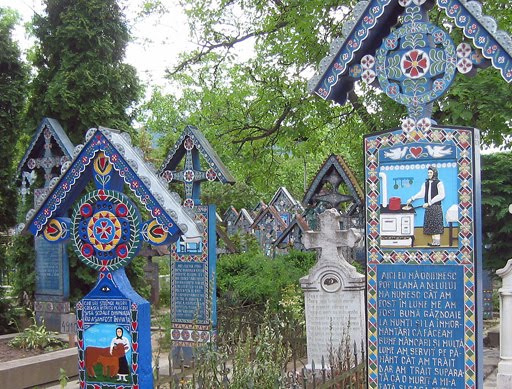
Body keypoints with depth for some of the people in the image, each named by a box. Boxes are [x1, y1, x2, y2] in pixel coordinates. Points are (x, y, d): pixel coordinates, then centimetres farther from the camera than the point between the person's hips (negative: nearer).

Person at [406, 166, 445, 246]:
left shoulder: (438, 183, -6)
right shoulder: (426, 183, 12)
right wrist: (412, 199, 1)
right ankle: (434, 242, 9)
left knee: (436, 225, -6)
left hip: (436, 207, -6)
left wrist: (429, 203, -15)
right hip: (428, 208, 6)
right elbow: (421, 193, 12)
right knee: (430, 225, 5)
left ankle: (437, 242, -3)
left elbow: (441, 196, -12)